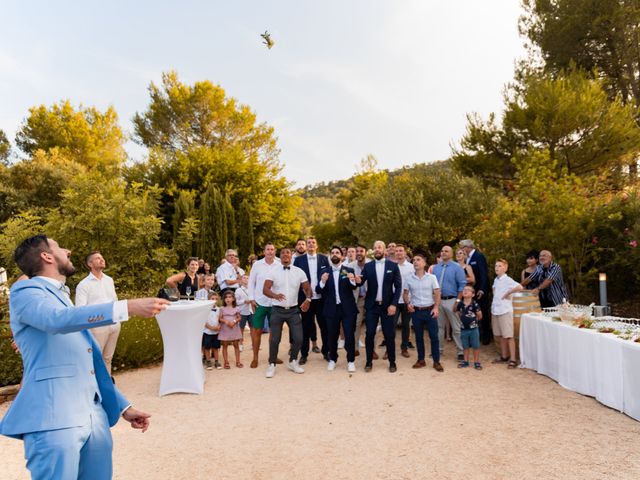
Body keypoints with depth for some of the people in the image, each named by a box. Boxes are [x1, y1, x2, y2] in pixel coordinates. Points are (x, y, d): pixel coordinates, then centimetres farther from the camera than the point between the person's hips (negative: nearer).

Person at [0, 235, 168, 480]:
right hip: (54, 420, -7)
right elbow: (58, 319, -26)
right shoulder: (25, 291, -2)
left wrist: (122, 406, 21)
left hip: (95, 418, 7)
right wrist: (128, 307, -32)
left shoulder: (63, 298, 22)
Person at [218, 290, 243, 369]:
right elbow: (220, 318, -2)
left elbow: (239, 318, 2)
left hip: (234, 329, 1)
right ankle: (226, 362, 11)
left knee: (236, 345, 6)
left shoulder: (236, 308, 1)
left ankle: (237, 361, 14)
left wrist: (234, 321, -17)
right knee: (225, 346, 3)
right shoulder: (222, 308, 0)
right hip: (225, 329, -1)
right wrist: (226, 321, -19)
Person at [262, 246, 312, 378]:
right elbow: (265, 289, -13)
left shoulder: (299, 272, 1)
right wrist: (275, 295, -34)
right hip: (277, 310, -2)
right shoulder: (273, 271, -5)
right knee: (275, 339, 3)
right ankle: (272, 365, 21)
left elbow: (307, 289, 3)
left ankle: (292, 362, 24)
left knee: (298, 338, 1)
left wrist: (308, 299, -19)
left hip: (294, 310, 2)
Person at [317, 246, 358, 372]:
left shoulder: (349, 270, 1)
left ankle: (351, 361, 15)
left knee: (349, 335, 1)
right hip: (331, 308, 2)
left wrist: (352, 281, -34)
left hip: (347, 308, -1)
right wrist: (322, 282, -23)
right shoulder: (325, 272, 4)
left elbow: (354, 288, -12)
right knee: (332, 335, 11)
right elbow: (319, 290, -3)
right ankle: (332, 359, 27)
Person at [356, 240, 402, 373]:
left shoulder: (393, 265, 0)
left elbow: (398, 286, -2)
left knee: (389, 335, 5)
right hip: (371, 306, 1)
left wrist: (394, 304, -11)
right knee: (369, 334, 3)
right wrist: (358, 281, -30)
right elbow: (362, 282, -6)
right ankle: (369, 362, 16)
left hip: (387, 305, -1)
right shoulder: (367, 266, 3)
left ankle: (392, 362, 20)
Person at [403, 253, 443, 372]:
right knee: (418, 336, 10)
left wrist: (436, 307, -13)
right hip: (416, 311, 2)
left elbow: (437, 293, -2)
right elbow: (405, 293, 9)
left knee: (434, 336, 0)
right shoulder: (409, 278, 2)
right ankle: (421, 360, 22)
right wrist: (408, 303, -8)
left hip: (430, 310, -2)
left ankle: (436, 361, 11)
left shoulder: (431, 277, -2)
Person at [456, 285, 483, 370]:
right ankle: (466, 361, 26)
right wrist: (463, 320, 7)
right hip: (464, 329, 4)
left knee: (476, 346, 7)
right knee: (465, 346, 15)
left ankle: (476, 362, 18)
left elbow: (480, 316, -5)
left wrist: (474, 320, 7)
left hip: (473, 329, -3)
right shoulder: (460, 304, -4)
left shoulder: (475, 304, -15)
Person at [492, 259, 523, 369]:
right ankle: (504, 356, 25)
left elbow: (519, 287, -30)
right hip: (495, 310, 8)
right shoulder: (495, 280, 11)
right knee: (501, 335, 15)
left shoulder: (507, 279, -13)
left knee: (509, 336, -4)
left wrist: (508, 293, -18)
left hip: (505, 310, -8)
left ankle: (512, 360, 0)